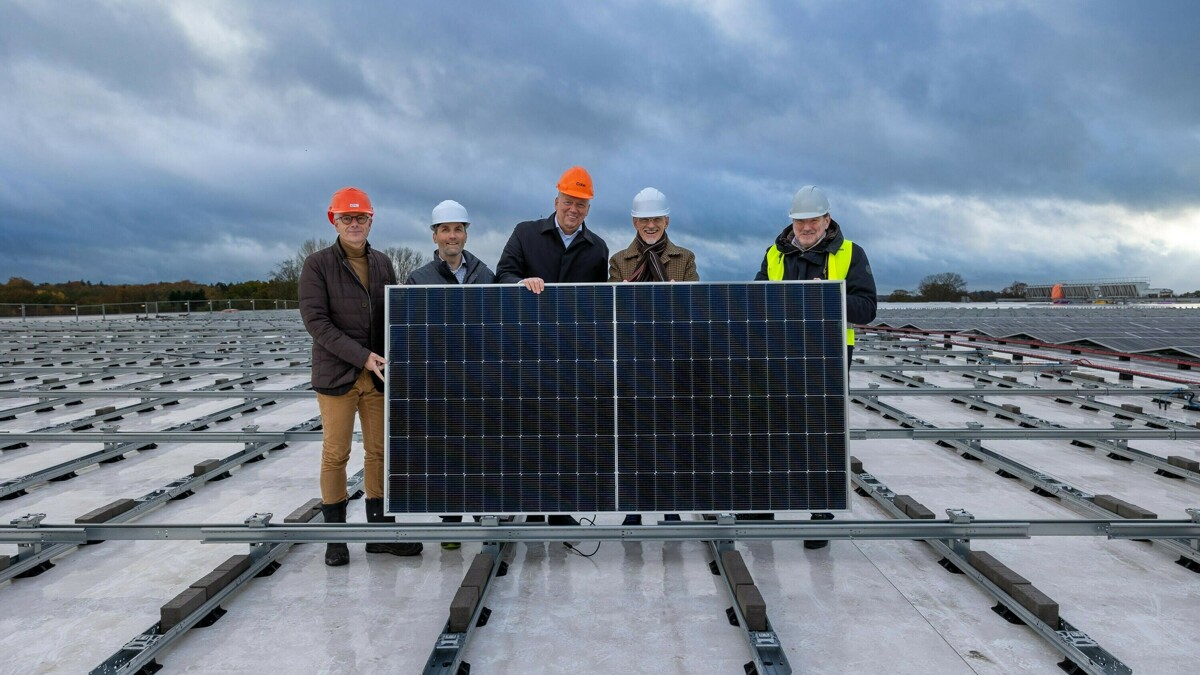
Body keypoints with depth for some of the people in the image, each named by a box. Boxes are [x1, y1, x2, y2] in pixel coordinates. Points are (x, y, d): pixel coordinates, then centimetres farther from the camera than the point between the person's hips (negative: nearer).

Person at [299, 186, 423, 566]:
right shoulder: (317, 265, -3)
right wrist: (362, 356, -18)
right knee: (335, 455, 2)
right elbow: (315, 320, -11)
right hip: (337, 375, -4)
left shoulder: (382, 264, 10)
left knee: (380, 452, 8)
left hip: (378, 376, 4)